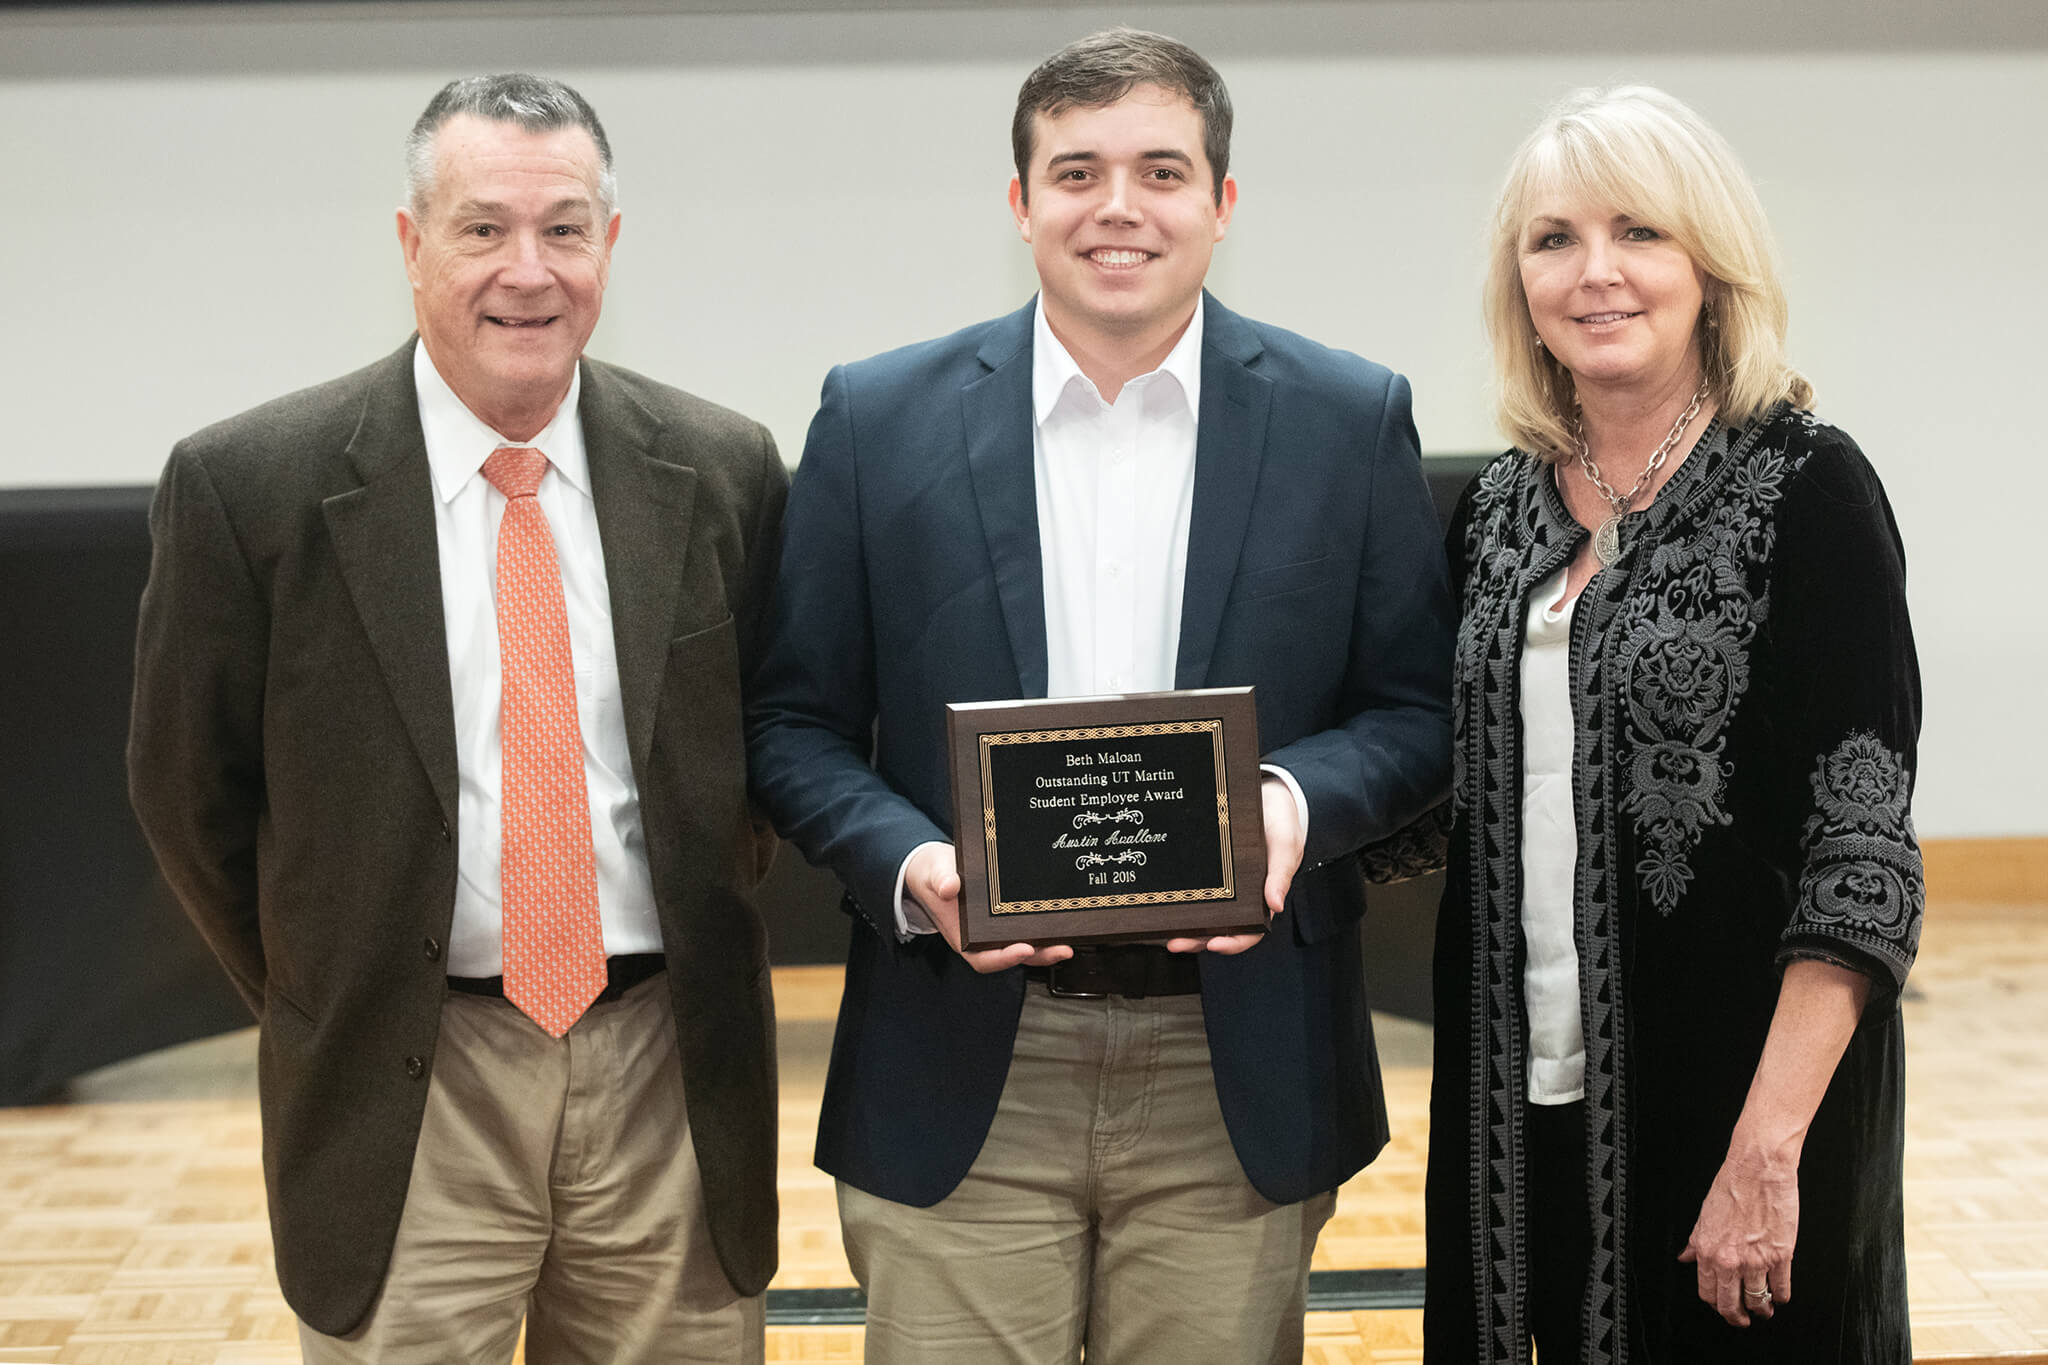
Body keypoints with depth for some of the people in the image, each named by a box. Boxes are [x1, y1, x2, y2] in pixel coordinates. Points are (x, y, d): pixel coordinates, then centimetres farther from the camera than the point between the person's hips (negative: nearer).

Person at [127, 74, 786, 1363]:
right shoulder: (248, 484, -7)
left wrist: (703, 927, 8)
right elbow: (191, 793, 3)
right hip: (406, 1095, -2)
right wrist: (329, 1003, 7)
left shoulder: (725, 471, 1)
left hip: (674, 1075, 2)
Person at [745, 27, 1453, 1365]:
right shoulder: (881, 417, 3)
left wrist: (1299, 802, -15)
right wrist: (908, 866, -14)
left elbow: (1419, 707, 6)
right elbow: (797, 723, 5)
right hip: (962, 1076, 0)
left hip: (1237, 1076, 1)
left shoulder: (1350, 419, 3)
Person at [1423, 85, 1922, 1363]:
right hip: (1531, 1101, 5)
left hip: (1741, 1089, -5)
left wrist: (1770, 1146, -20)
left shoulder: (1806, 489, -9)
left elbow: (1862, 848, -14)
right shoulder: (1501, 509, 8)